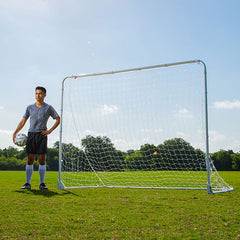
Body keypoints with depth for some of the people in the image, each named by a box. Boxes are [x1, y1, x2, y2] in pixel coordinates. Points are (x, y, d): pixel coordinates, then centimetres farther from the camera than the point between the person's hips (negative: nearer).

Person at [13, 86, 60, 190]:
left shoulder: (48, 108, 5)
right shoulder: (30, 107, 12)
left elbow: (58, 119, 8)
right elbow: (23, 121, 15)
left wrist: (49, 131, -3)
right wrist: (15, 133, 6)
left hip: (42, 135, -2)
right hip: (31, 134, 2)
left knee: (42, 160, -3)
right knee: (30, 160, 1)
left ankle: (42, 183, 3)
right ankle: (28, 183, 5)